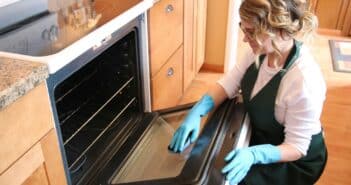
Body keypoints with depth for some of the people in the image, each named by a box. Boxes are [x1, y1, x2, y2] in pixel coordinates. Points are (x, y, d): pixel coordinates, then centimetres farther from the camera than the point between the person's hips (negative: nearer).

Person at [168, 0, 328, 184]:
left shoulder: (304, 82, -35)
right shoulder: (262, 50, -16)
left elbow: (296, 147, -26)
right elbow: (228, 84, -9)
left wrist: (254, 155, -43)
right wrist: (197, 112, -24)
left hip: (294, 160, -5)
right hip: (259, 136, 6)